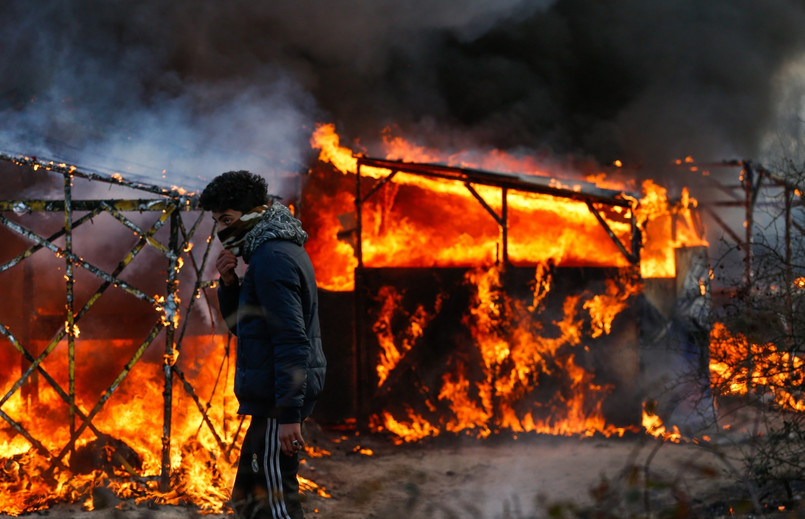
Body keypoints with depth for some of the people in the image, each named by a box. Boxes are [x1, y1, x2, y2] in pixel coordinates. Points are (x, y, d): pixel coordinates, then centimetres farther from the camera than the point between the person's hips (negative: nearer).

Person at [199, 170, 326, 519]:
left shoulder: (272, 258, -16)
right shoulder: (274, 250, 16)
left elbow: (291, 339, -23)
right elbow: (238, 322, 22)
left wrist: (290, 414, -26)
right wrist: (229, 282, 2)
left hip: (277, 398, -10)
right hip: (271, 397, 10)